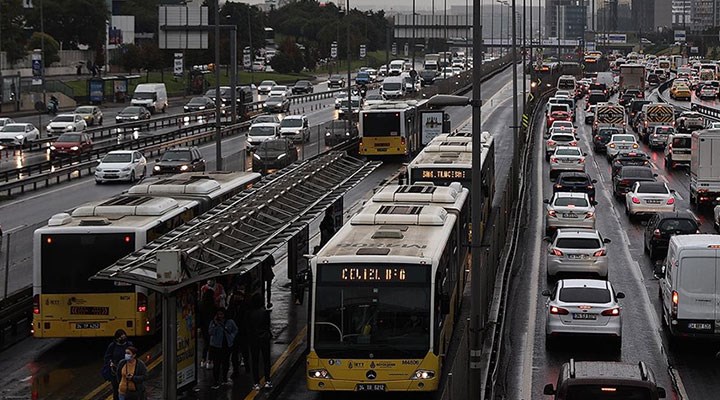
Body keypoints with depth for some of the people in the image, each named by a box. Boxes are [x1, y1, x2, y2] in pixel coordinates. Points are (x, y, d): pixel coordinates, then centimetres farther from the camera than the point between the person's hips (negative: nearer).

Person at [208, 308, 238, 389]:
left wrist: (231, 337, 6)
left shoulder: (230, 322, 2)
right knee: (216, 364, -6)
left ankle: (224, 377, 31)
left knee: (225, 363, 10)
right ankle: (216, 382, -2)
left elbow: (235, 330, 18)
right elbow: (211, 332, -15)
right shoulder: (213, 322, -2)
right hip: (216, 346, -2)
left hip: (226, 345, 2)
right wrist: (215, 324, -21)